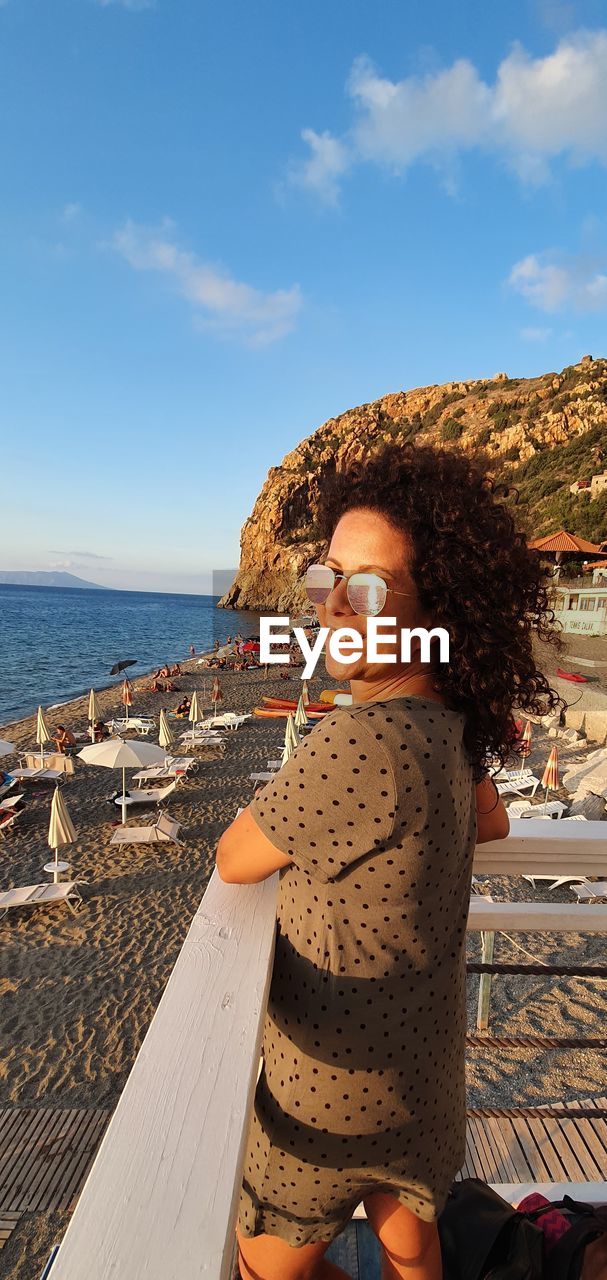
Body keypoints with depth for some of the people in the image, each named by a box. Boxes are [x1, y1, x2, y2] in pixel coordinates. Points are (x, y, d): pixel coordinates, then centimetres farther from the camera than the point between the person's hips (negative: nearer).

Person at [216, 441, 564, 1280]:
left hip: (338, 1085, -7)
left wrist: (277, 823, 0)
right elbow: (489, 825, 13)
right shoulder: (450, 722, -9)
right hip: (425, 1061, 7)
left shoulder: (364, 741, -35)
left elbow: (234, 862, -19)